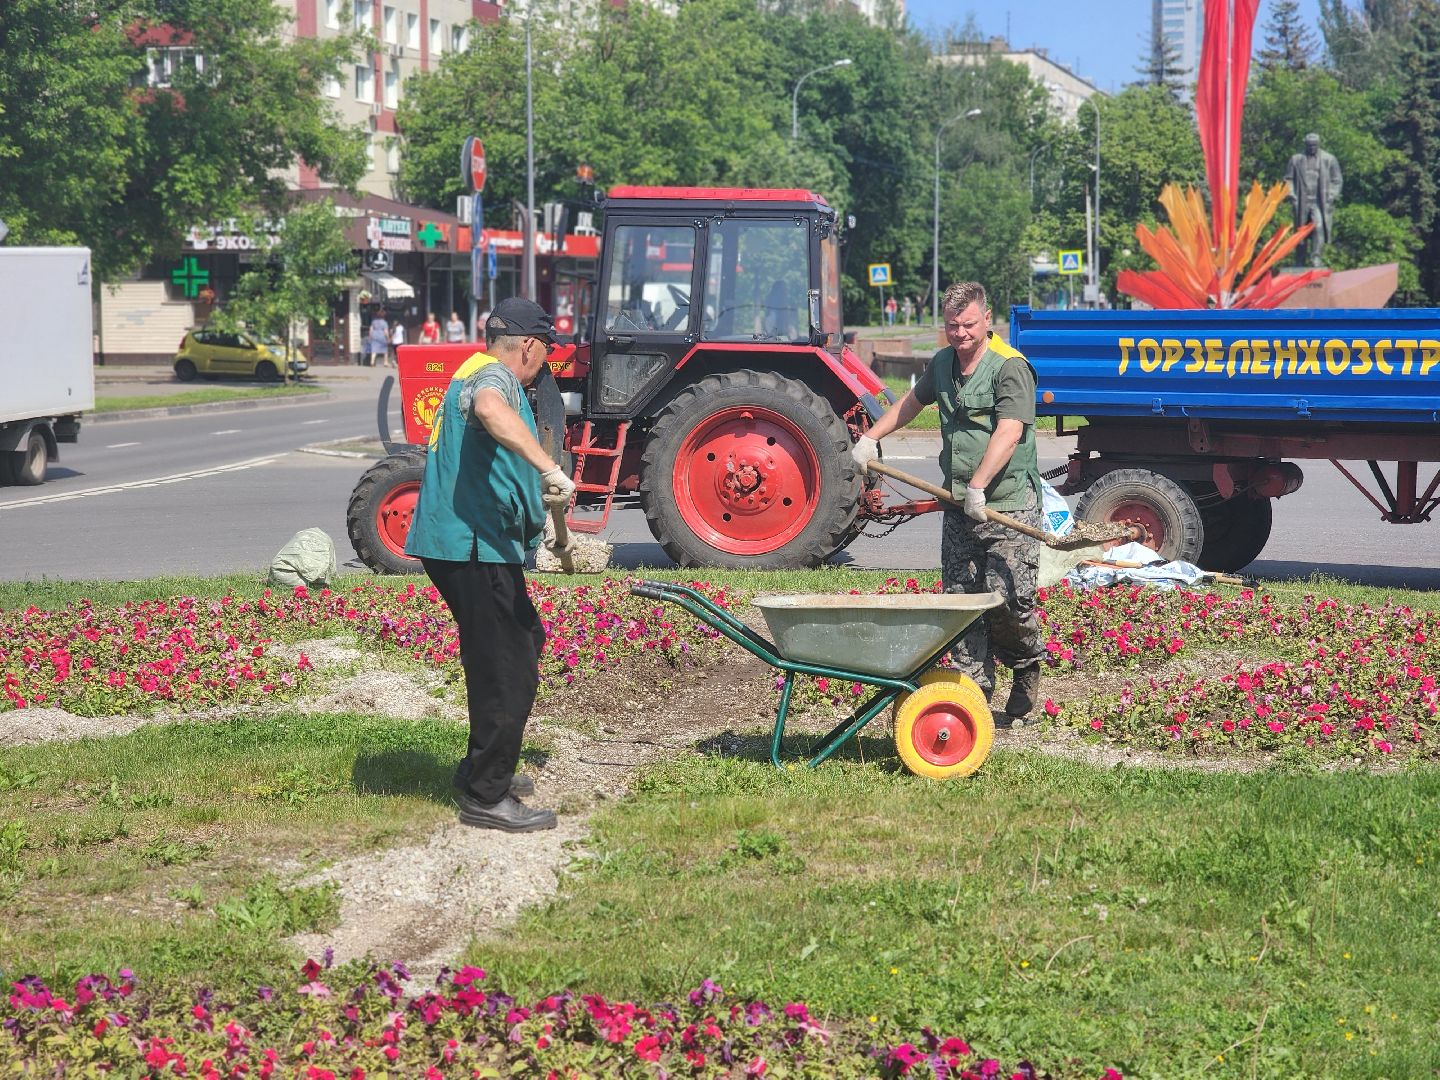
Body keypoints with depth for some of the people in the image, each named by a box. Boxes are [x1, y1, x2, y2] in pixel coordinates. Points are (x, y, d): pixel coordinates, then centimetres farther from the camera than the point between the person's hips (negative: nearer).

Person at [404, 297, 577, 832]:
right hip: (474, 546, -11)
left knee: (525, 642, 23)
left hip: (459, 541, 11)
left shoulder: (474, 373, 23)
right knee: (507, 671, -6)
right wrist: (548, 466, -45)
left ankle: (485, 769, 31)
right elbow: (490, 410, -40)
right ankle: (486, 797, 0)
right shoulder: (493, 376, -11)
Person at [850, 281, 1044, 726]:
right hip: (958, 507, 7)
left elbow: (1009, 431, -23)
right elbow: (912, 400, 34)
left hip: (1008, 503, -7)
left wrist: (978, 485, -30)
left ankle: (1027, 665, 15)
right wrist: (870, 437, 34)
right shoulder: (943, 364, 14)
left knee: (1005, 597, -13)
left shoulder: (1010, 367, -12)